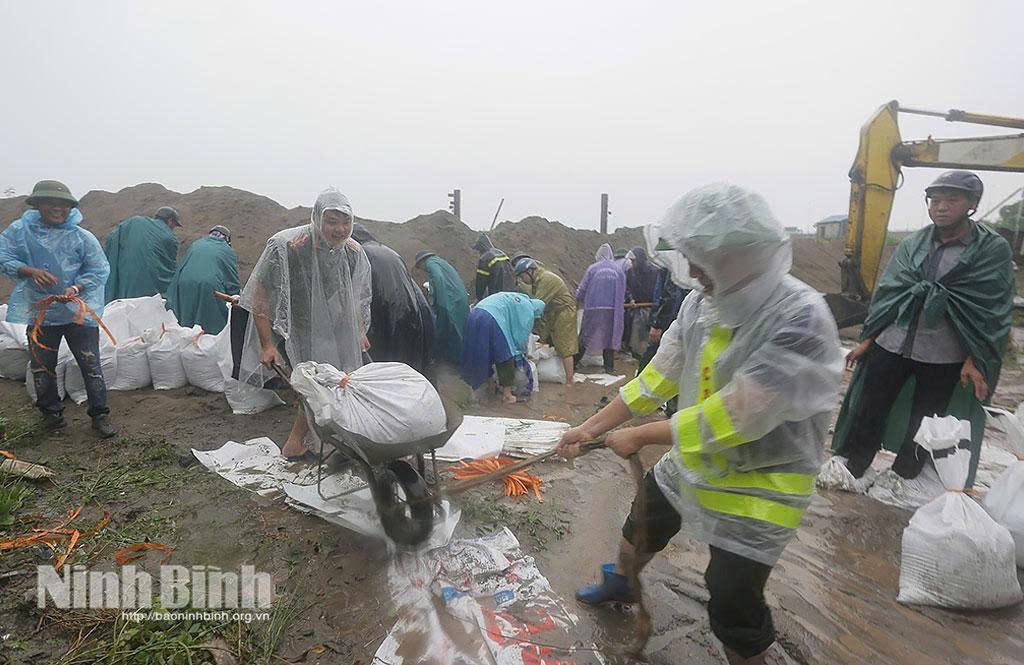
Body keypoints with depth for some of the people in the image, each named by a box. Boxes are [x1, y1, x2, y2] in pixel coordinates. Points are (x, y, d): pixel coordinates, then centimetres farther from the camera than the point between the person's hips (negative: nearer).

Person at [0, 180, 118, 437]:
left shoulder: (82, 237, -5)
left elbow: (98, 270, -2)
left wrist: (77, 287, -18)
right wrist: (30, 271, -16)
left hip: (78, 311, -2)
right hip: (39, 312, 3)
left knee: (91, 366, 0)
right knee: (41, 368, 14)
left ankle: (100, 415, 12)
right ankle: (51, 413, 33)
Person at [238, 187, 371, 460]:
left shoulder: (354, 252, -9)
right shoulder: (284, 246, -25)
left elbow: (359, 298, 9)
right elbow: (260, 298, -20)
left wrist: (360, 333, 5)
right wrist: (267, 345, -23)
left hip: (331, 333, 6)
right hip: (291, 332, -5)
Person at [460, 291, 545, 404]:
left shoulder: (517, 299, 34)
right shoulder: (529, 309, 10)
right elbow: (522, 335, 8)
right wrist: (521, 353, 25)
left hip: (474, 315, 8)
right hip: (491, 320, -8)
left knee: (479, 356, 20)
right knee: (506, 357, 6)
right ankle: (507, 395, 14)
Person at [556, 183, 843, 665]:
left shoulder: (801, 320, -31)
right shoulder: (702, 302, -10)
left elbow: (735, 417, -33)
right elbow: (660, 376, -3)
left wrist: (639, 437, -23)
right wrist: (592, 428, -5)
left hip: (759, 484, -7)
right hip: (694, 459, 8)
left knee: (733, 606, 2)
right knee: (642, 524, 27)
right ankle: (621, 584, 59)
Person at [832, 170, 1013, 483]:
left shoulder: (993, 249, -4)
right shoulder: (912, 244, 5)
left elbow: (991, 310, -6)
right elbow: (888, 292, 6)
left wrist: (976, 360, -10)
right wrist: (866, 339, 4)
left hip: (943, 358, -2)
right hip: (892, 346, 2)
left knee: (923, 422, 12)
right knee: (867, 410, 6)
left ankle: (903, 477, 30)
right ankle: (852, 468, 22)